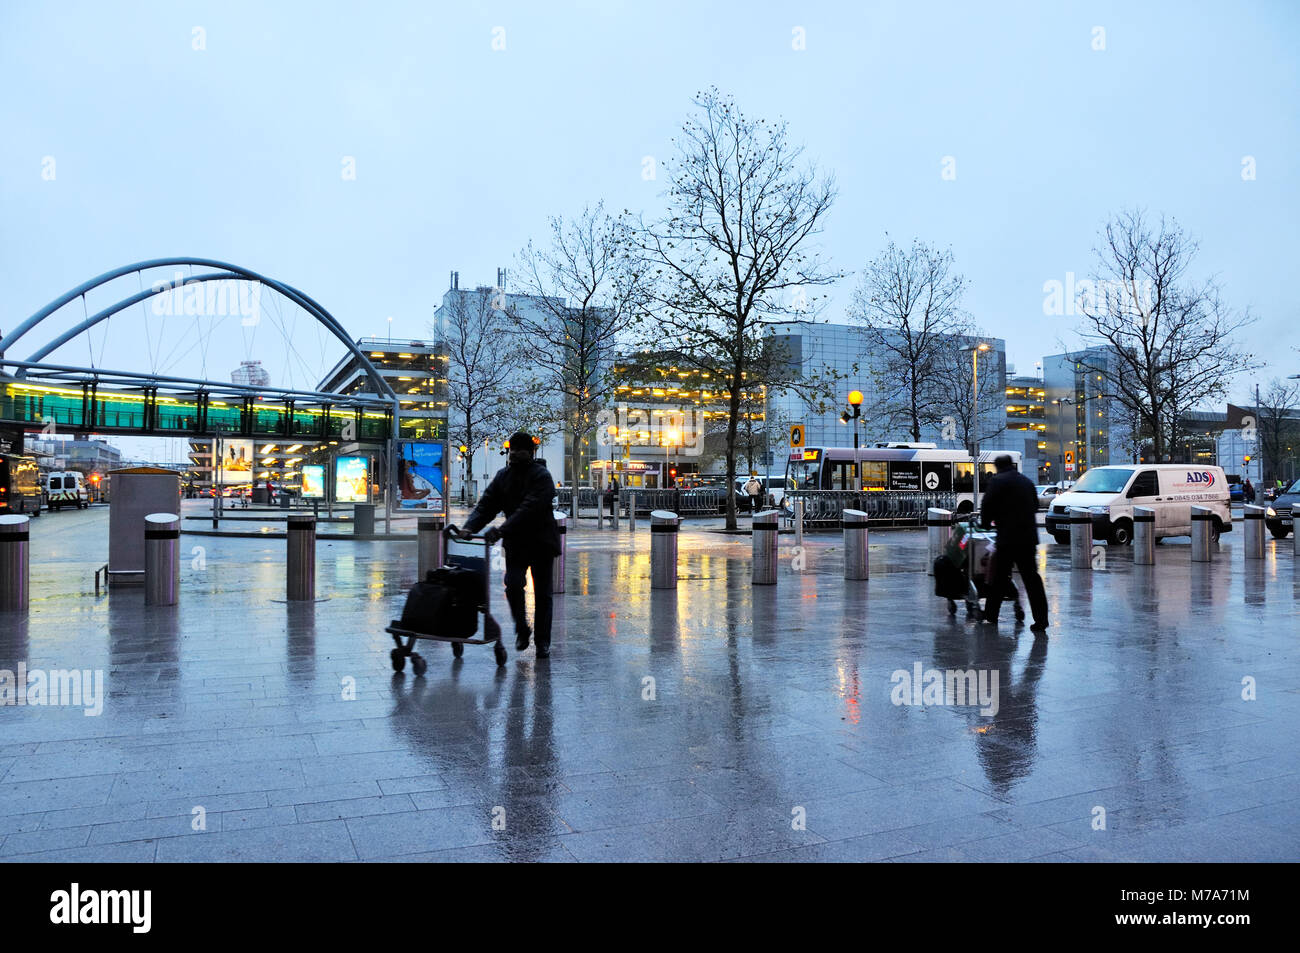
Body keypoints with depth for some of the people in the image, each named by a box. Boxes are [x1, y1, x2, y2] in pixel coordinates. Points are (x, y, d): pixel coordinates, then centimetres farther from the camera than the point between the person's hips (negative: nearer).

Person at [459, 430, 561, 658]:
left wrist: (501, 530, -37)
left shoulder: (541, 476, -14)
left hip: (541, 541, -4)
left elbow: (529, 509, -27)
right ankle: (522, 630, 11)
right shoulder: (503, 475, 5)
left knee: (542, 592, 4)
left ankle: (543, 640, 15)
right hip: (515, 542, 4)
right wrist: (469, 527, -20)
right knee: (513, 584, -12)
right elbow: (486, 505, -2)